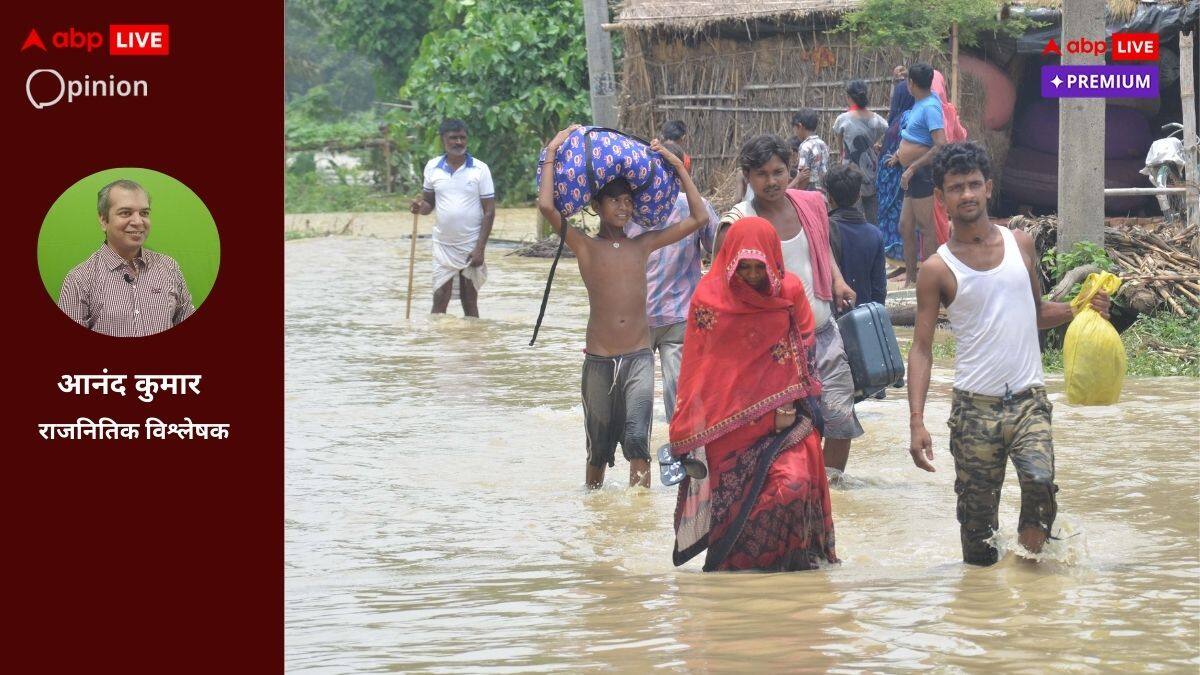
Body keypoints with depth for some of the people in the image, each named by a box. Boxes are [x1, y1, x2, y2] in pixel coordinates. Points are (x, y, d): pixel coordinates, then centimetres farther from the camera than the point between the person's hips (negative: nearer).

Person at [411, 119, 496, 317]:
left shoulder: (480, 169, -3)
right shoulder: (432, 167, 4)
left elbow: (489, 212, -3)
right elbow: (429, 203, 13)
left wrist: (480, 248, -10)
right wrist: (420, 207, -12)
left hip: (471, 247, -2)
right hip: (443, 246, 2)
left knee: (470, 302, 5)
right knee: (440, 300, -4)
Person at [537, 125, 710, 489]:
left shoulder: (643, 245, 9)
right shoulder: (585, 246, 1)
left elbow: (699, 218, 11)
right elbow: (546, 206, -14)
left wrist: (679, 167, 11)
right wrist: (552, 154, -6)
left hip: (638, 359, 0)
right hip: (599, 360, 0)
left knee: (637, 436, -17)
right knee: (599, 446, 11)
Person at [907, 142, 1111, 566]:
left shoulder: (1020, 244, 8)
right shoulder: (938, 269, -1)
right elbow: (921, 348, -2)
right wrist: (916, 422, -13)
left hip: (1029, 399, 1)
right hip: (974, 406, -1)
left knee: (1040, 479, -25)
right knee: (977, 515, 1)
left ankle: (1030, 563, -5)